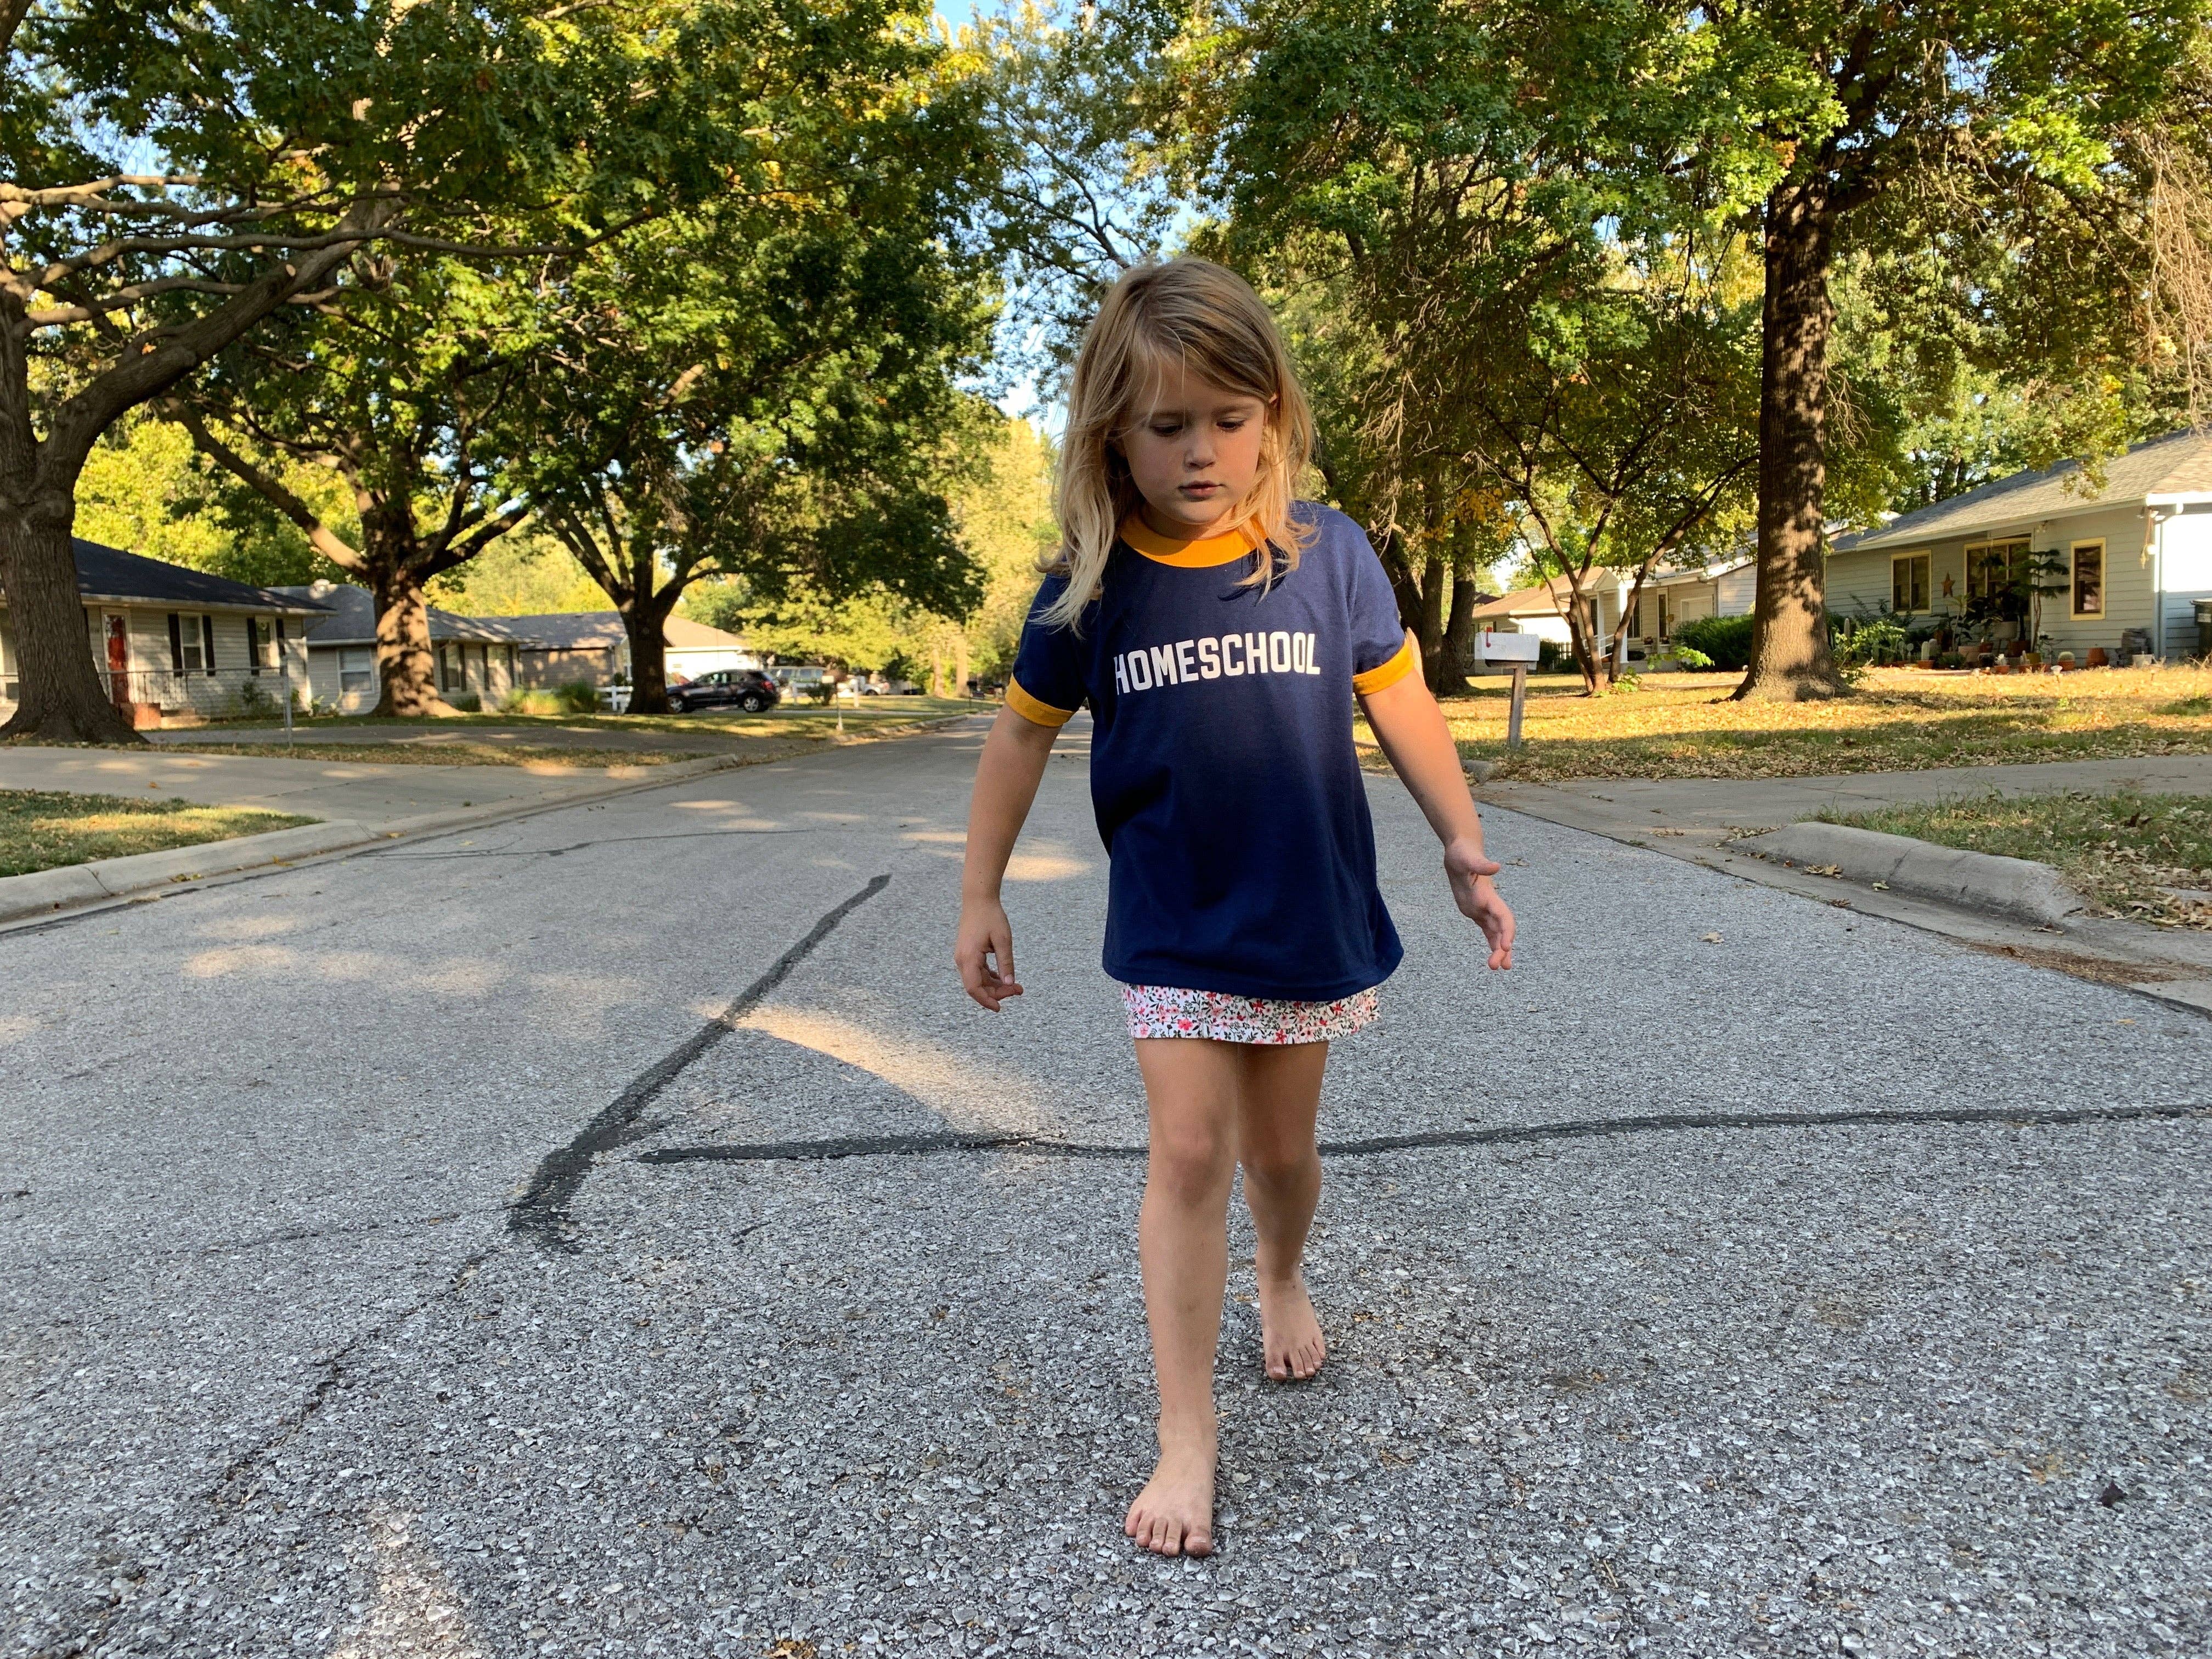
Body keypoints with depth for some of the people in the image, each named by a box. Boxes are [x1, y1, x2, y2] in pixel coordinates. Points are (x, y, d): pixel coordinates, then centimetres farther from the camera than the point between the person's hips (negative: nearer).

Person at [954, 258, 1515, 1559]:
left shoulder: (1328, 552, -8)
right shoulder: (1091, 585, -7)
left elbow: (1400, 702, 2)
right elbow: (1025, 731, 4)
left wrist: (1467, 850, 4)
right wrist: (981, 895, 6)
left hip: (1310, 915, 1)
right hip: (1173, 927, 0)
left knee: (1281, 1150, 16)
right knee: (1188, 1155, -4)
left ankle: (1284, 1277, 49)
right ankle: (1187, 1441, 8)